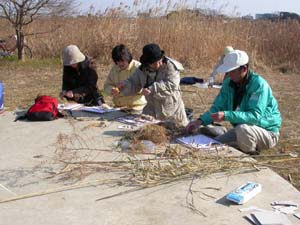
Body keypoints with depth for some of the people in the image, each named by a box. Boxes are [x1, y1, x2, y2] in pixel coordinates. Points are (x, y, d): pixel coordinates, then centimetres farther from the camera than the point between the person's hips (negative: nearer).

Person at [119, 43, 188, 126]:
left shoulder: (170, 66, -15)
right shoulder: (142, 70, 0)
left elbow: (171, 84, -27)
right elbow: (133, 84, 7)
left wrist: (152, 89, -32)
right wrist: (125, 84, -16)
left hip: (171, 109, -3)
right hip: (152, 110, 4)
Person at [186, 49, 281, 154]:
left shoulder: (258, 85, -24)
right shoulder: (228, 83, -3)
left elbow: (255, 116, -32)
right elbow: (217, 107, 0)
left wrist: (226, 116, -42)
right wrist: (200, 121, -17)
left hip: (267, 133, -7)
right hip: (241, 130, 7)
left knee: (242, 129, -35)